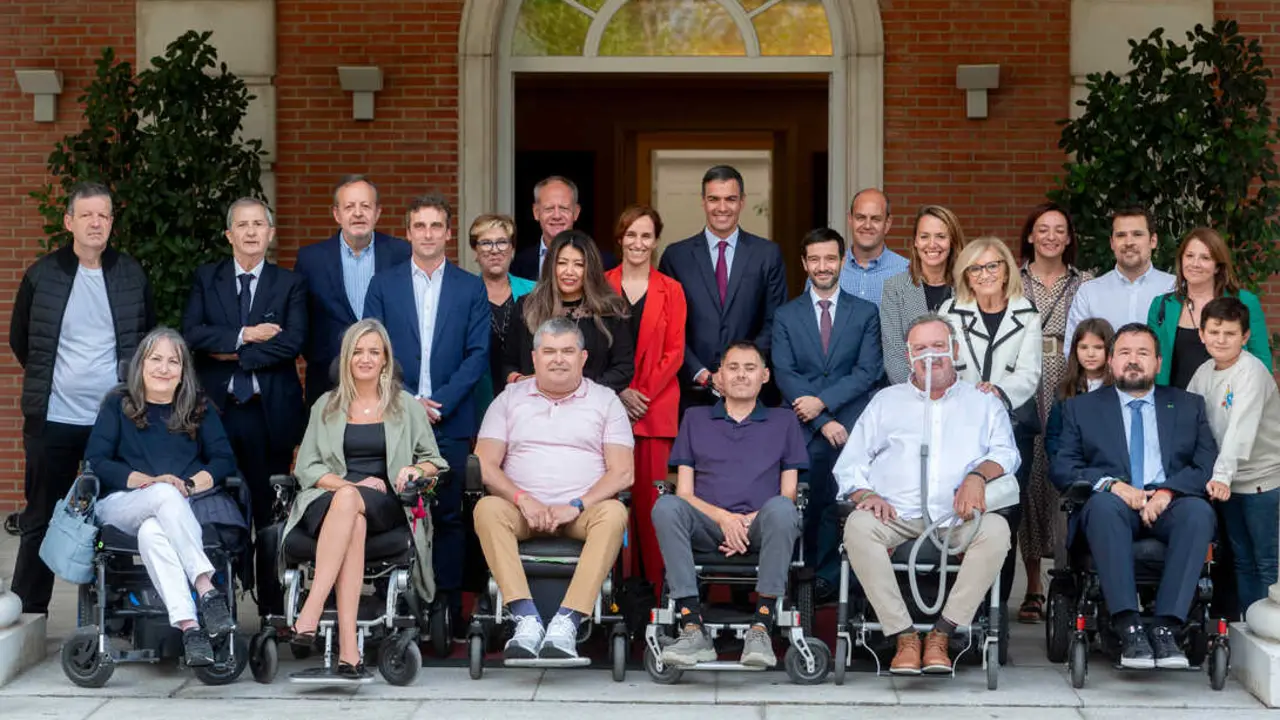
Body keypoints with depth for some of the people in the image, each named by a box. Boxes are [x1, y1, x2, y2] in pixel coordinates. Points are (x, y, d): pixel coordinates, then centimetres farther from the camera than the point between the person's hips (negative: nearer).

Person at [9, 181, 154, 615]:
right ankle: (27, 613, 12)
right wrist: (48, 380, 11)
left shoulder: (131, 276, 3)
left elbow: (148, 337, 14)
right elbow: (19, 340, 11)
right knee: (40, 519, 5)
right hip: (52, 419, -1)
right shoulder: (41, 276, 0)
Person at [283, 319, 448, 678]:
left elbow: (435, 461, 18)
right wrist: (348, 484, -6)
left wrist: (417, 470, -6)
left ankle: (310, 614, -46)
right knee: (354, 525, -38)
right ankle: (348, 648, -48)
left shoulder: (406, 406, 18)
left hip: (385, 505, -1)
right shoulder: (326, 406, 20)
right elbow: (306, 467, 11)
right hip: (329, 498, 1)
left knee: (348, 502, -38)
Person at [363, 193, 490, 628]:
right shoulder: (383, 285, 10)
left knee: (449, 514, 0)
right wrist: (408, 401, -7)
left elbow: (478, 354, 2)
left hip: (451, 420, 0)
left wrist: (441, 401, -9)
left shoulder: (471, 288, 9)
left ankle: (448, 604, 5)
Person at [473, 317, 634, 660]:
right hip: (523, 511, 1)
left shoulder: (605, 400, 13)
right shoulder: (511, 398, 16)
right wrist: (523, 499, -12)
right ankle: (526, 619, -40)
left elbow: (623, 472, 2)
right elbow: (485, 464, 5)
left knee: (614, 512, -33)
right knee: (488, 508, -31)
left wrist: (576, 506, -12)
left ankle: (566, 622, -42)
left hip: (581, 514, -1)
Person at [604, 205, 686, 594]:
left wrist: (644, 394, -8)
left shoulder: (671, 291, 8)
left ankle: (655, 584, -1)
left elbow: (674, 352, 4)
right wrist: (620, 393, -7)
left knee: (651, 495, -4)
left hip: (657, 408, 0)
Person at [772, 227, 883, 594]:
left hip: (852, 429, -1)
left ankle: (825, 576, 4)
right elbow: (784, 374, 1)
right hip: (803, 430, 1)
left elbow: (869, 371, 1)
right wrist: (823, 422, -9)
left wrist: (823, 401, -11)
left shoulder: (866, 313, 10)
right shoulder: (786, 316, 11)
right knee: (806, 506, -4)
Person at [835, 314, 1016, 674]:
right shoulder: (886, 401, 25)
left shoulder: (984, 403, 23)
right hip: (896, 514, 0)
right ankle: (904, 636, -29)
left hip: (958, 517, 0)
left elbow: (1006, 452, 7)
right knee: (858, 526, -33)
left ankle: (941, 634, -27)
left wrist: (978, 474, -15)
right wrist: (864, 494, -5)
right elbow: (850, 464, 17)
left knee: (996, 529, -32)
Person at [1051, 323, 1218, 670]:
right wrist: (1112, 485, -12)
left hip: (1170, 505, 1)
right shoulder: (1081, 408, 19)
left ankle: (1165, 628, -37)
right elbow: (1062, 469, 7)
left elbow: (1208, 466, 8)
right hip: (1114, 505, -1)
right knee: (1103, 503, -37)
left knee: (1199, 511, -34)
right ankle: (1129, 629, -42)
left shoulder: (1188, 406, 21)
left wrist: (1168, 491, -11)